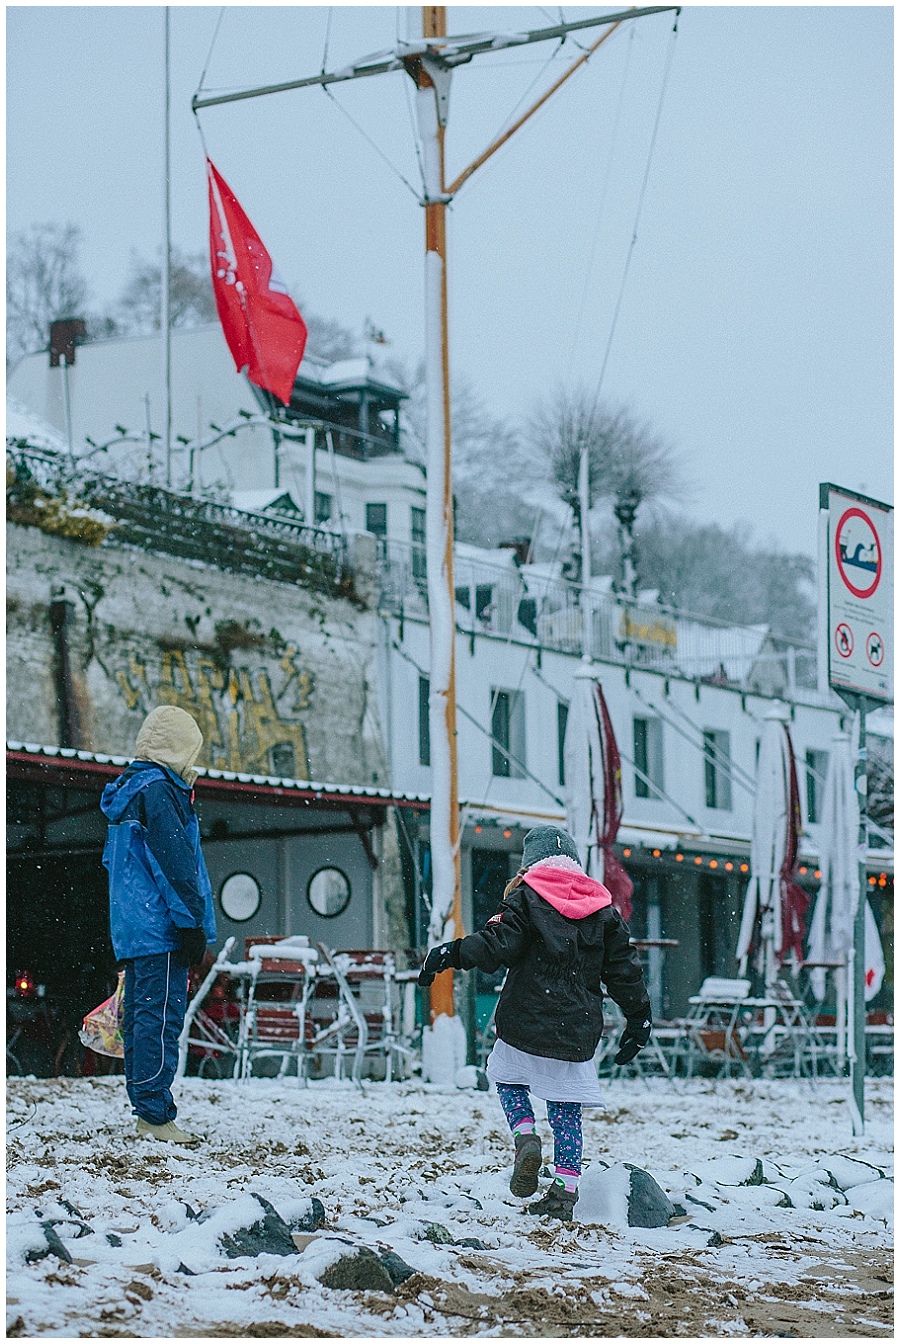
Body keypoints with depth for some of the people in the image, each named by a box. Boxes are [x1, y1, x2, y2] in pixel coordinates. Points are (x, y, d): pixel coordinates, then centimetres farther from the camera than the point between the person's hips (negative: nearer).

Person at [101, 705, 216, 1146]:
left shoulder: (127, 790, 18)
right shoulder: (158, 790, -12)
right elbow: (174, 862, -17)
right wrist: (193, 926, -16)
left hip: (131, 928, 10)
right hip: (160, 928, -10)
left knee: (140, 1014, 12)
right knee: (161, 1016, -10)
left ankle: (145, 1110, 16)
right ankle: (156, 1114, -12)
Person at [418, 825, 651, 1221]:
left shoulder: (526, 895, -2)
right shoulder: (602, 906, 10)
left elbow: (496, 946, -14)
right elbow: (623, 969, 11)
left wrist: (450, 954, -5)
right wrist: (638, 1020, 19)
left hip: (527, 1023, -3)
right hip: (579, 1030, 3)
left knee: (505, 1073, 22)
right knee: (566, 1111, 10)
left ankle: (525, 1136, -3)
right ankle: (565, 1192, 3)